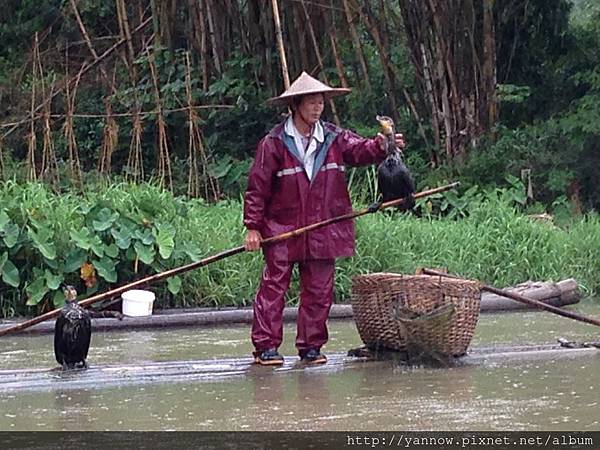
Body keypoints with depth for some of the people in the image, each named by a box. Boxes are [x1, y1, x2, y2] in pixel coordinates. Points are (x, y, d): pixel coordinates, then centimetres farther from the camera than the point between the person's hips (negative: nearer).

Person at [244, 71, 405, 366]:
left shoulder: (333, 138, 7)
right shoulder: (274, 143, -5)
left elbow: (361, 151, -7)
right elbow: (257, 187, -3)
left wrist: (382, 146, -29)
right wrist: (253, 227, -6)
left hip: (323, 229, 4)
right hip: (281, 229, -4)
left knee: (319, 290, 6)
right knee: (273, 287, -3)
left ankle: (311, 346, 16)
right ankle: (265, 347, 1)